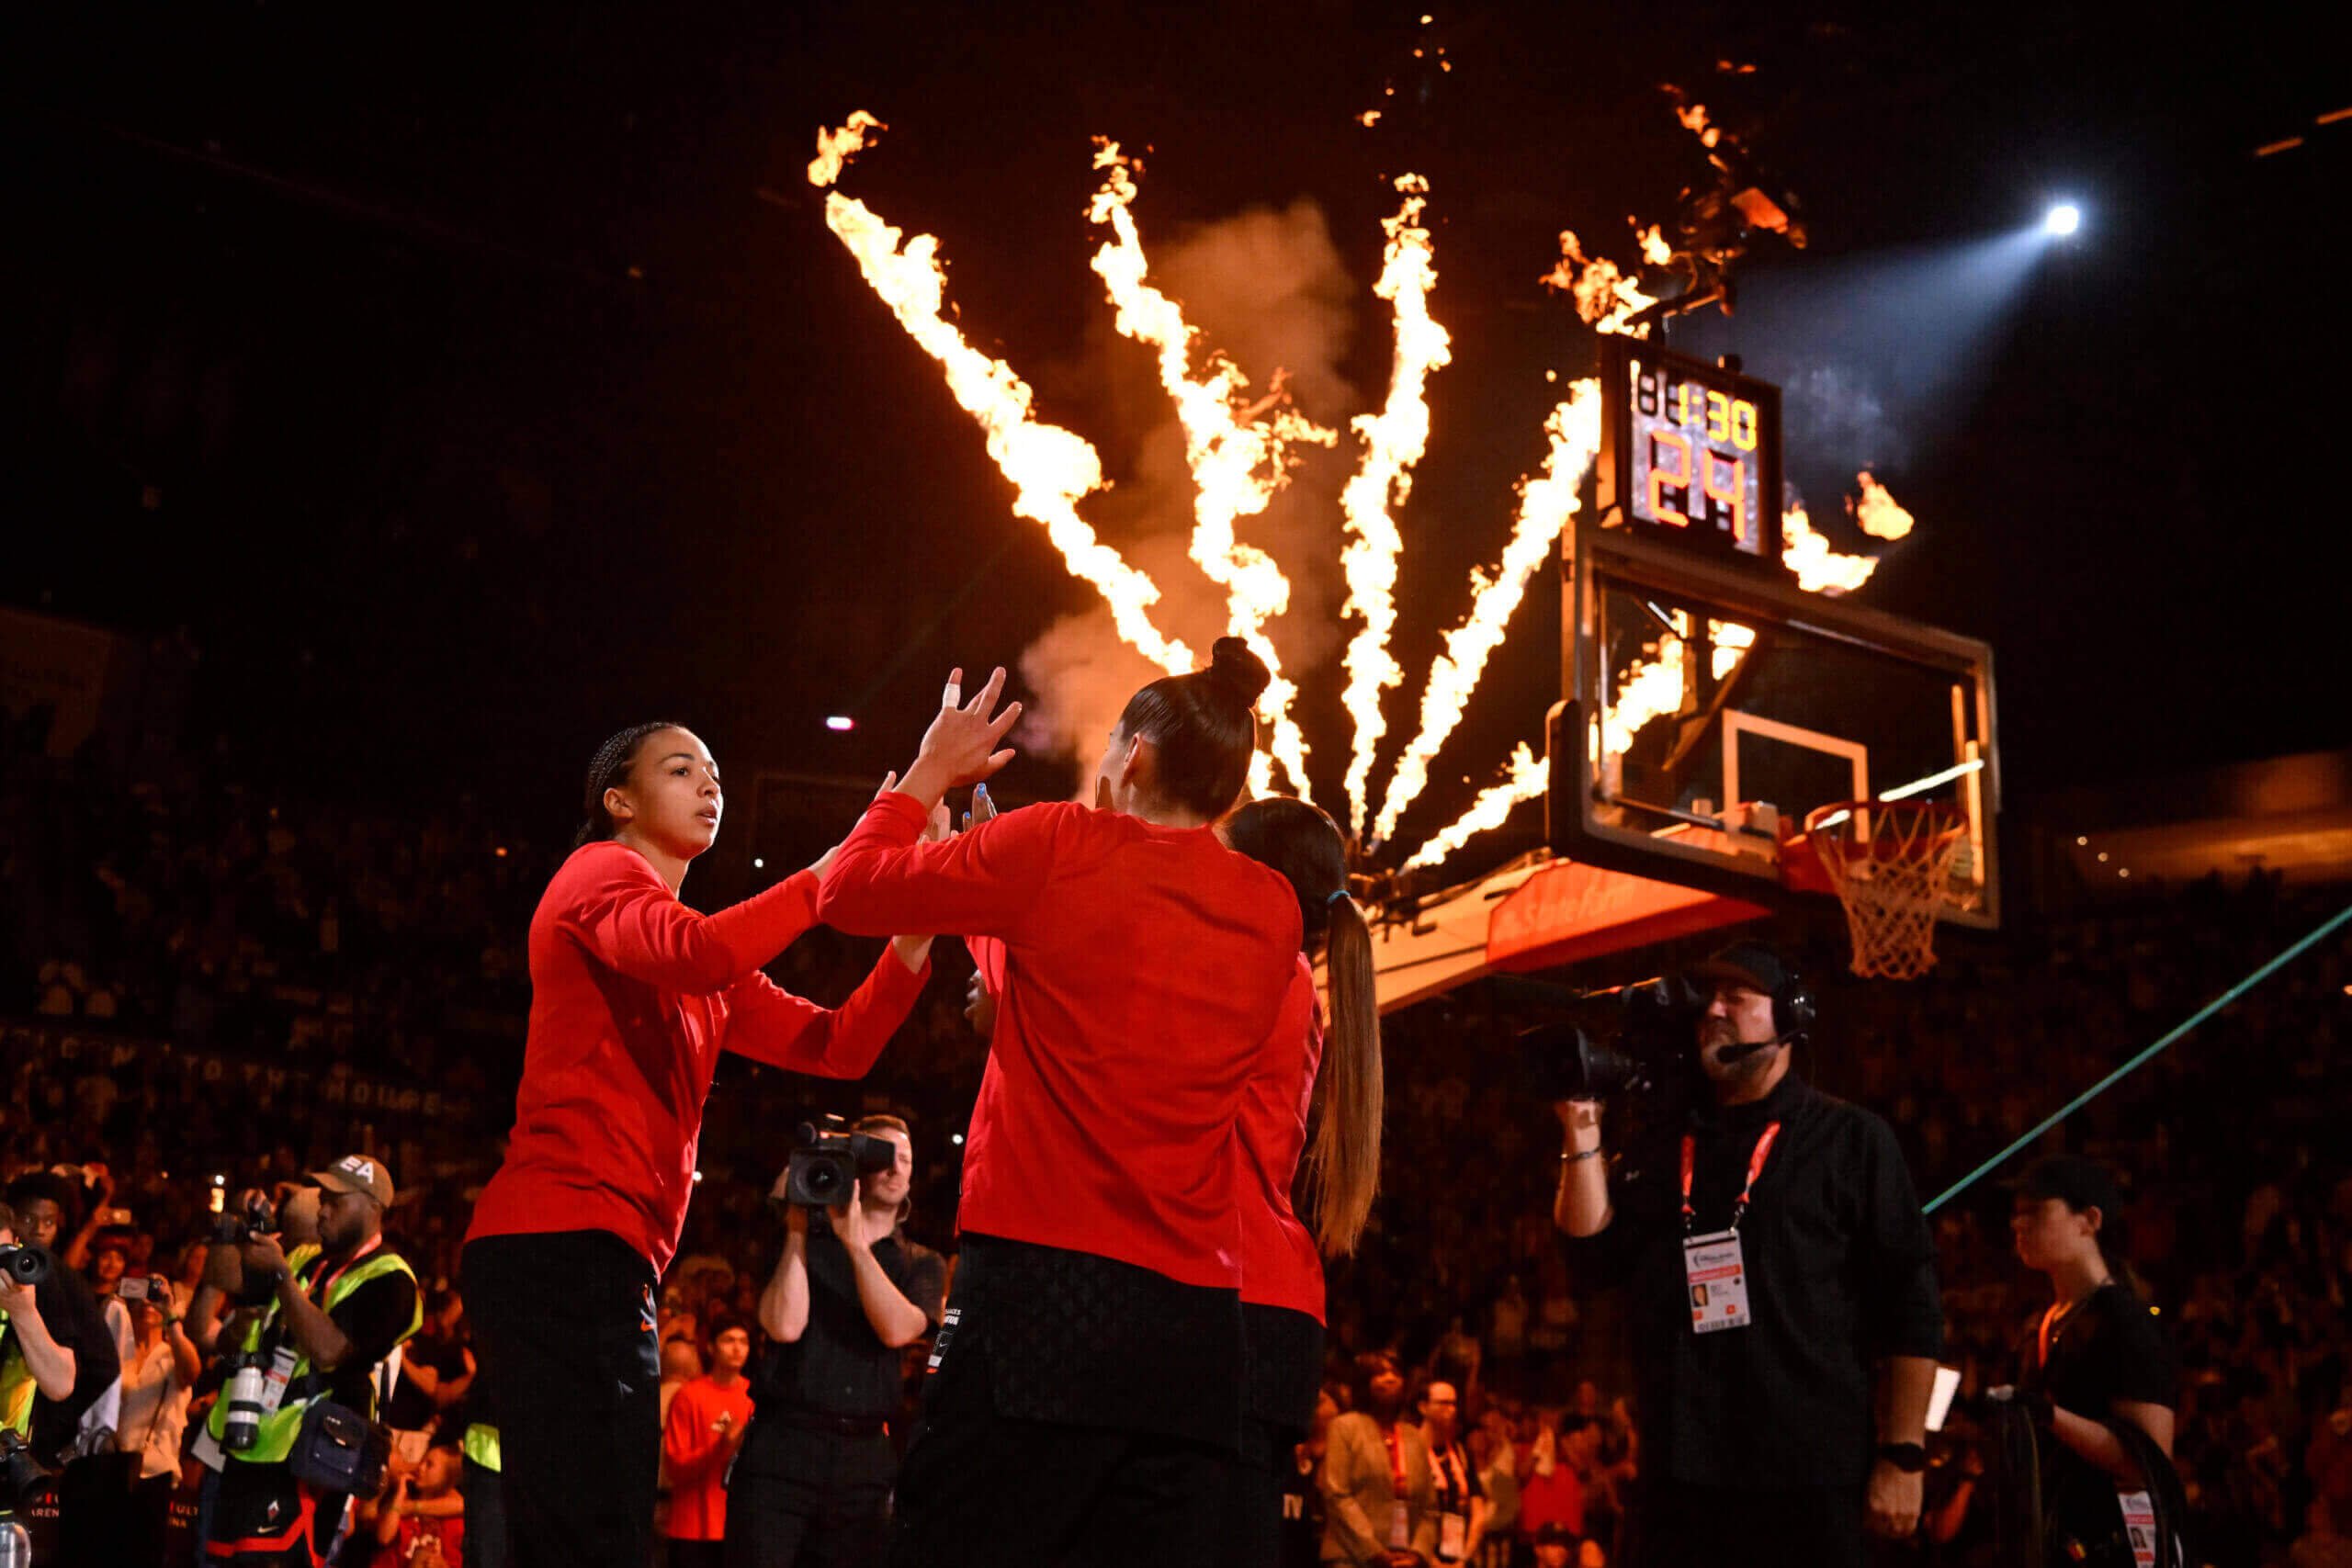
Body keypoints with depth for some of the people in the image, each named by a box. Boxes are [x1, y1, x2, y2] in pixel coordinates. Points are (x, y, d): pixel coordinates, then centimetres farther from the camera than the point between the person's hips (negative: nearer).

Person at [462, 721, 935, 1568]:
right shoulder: (600, 871, 1)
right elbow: (701, 956, -21)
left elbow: (839, 1046, 18)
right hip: (564, 1243, -10)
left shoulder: (705, 978, 27)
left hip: (605, 1259, 10)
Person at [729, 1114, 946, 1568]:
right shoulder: (803, 1244, 9)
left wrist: (856, 1242, -13)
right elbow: (785, 1326, -8)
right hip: (782, 1445, -2)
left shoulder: (922, 1264, 13)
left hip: (863, 1456, 2)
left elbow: (897, 1330, -8)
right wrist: (797, 1229, -4)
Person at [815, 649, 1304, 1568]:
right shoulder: (1274, 913, 13)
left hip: (1040, 1291, -5)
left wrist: (932, 771, 22)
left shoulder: (1060, 848, -2)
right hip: (1195, 1321, 5)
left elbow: (850, 890, 8)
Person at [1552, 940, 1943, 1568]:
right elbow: (1596, 1256, 6)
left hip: (1807, 1478, -4)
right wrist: (1583, 1135, 0)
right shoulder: (1662, 1151, 16)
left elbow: (1911, 1303, -2)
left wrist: (1903, 1457, -9)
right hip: (1676, 1475, 4)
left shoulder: (1849, 1139, 2)